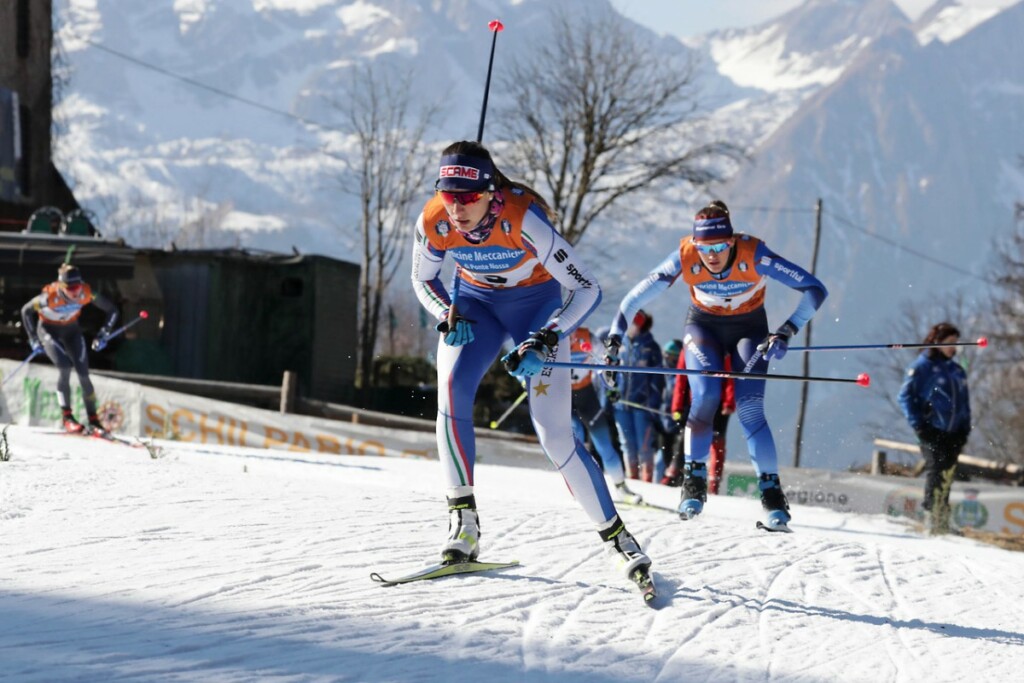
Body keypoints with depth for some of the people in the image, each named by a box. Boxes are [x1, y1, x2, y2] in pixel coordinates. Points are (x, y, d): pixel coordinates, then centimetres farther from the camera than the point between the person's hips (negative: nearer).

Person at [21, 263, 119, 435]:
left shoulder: (86, 293, -26)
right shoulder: (50, 296, -33)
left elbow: (111, 310, -11)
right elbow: (26, 311, -14)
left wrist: (103, 335, -14)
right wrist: (33, 338, -10)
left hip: (71, 330, 3)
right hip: (49, 330, -3)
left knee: (83, 373, -8)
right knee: (65, 366, -25)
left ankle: (93, 420, 2)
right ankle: (66, 416, -14)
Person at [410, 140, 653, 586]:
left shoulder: (524, 219, -34)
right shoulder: (433, 223, -23)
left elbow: (587, 290, -28)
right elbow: (422, 280, 0)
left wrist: (545, 341, -37)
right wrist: (448, 316, -19)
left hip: (535, 302, -3)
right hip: (474, 302, 3)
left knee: (555, 435, -12)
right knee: (451, 391, -24)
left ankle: (614, 535, 2)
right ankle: (463, 520, -16)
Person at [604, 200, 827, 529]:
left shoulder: (754, 255, -33)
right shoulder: (685, 258, -29)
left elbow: (815, 290, -32)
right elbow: (637, 297, -19)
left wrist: (786, 332, -41)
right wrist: (614, 339, -25)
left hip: (749, 328, -1)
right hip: (703, 325, 1)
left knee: (749, 410, -15)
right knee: (705, 397, -21)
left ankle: (771, 491, 0)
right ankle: (694, 480, -5)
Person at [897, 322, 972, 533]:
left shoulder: (956, 370, 16)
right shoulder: (922, 367, -3)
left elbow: (964, 400, 23)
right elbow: (905, 396, -5)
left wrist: (965, 427, 12)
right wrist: (918, 425, -12)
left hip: (953, 433, 6)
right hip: (932, 431, -6)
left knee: (947, 473, 7)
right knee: (935, 470, -12)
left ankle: (942, 518, 13)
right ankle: (932, 516, -10)